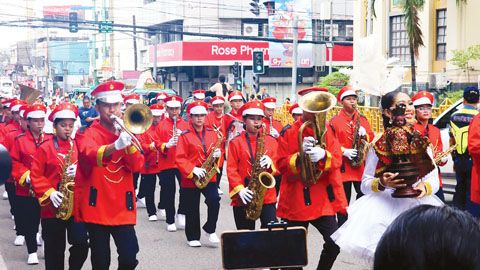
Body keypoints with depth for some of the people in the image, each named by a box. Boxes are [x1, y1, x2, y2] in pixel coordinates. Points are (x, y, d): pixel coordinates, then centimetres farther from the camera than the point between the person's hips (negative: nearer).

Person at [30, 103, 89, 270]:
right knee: (55, 250, 6)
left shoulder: (79, 147, 7)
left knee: (82, 245, -8)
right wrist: (49, 193, -17)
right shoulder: (45, 148, -1)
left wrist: (79, 171, -15)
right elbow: (35, 175, -4)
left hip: (77, 204, 2)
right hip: (52, 207, -2)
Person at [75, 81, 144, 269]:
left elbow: (137, 166, -2)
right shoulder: (87, 134, -3)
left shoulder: (125, 131, 10)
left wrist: (128, 141, -16)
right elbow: (90, 155, -28)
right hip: (96, 207, -3)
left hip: (122, 207, 3)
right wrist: (115, 146, -46)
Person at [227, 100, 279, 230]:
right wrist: (239, 189, -17)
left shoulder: (271, 141, 8)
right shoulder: (235, 142, 1)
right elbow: (231, 169, -4)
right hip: (243, 198, -1)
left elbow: (278, 167, 7)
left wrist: (270, 164, -16)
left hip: (267, 196, 1)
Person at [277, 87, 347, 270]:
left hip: (324, 199, 2)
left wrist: (323, 156, -24)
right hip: (297, 200, -2)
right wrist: (300, 155, -23)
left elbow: (337, 160, -3)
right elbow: (282, 166, -6)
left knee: (335, 243, -3)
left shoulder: (328, 130, 7)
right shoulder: (289, 132, -2)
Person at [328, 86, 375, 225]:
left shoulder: (362, 119, 13)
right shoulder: (334, 121, 1)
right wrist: (344, 151, -16)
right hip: (343, 166, -3)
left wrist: (365, 135, -9)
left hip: (361, 165, 3)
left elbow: (372, 137, 11)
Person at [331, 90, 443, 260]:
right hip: (384, 206, -2)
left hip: (418, 206, 2)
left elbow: (434, 181, 6)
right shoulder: (378, 144, -2)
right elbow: (365, 185, 1)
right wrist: (381, 183, -18)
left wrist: (425, 186, -15)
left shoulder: (422, 143, 5)